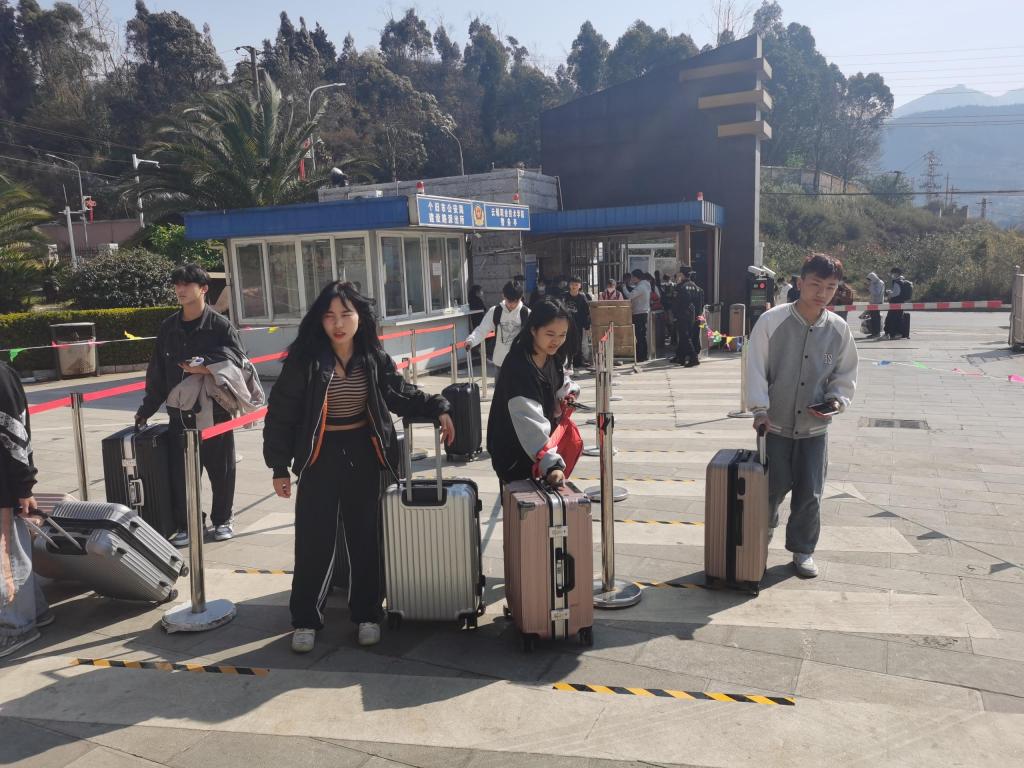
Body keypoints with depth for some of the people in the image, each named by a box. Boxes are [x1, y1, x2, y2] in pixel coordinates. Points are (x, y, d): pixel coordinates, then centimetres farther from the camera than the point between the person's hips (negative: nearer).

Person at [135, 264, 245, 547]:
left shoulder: (220, 325, -5)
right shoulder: (168, 328, 7)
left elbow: (237, 360, -13)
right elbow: (157, 374, 11)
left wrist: (206, 367, -24)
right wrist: (146, 410, 12)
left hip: (215, 412, -3)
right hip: (180, 415, 3)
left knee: (221, 470, 8)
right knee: (180, 473, 6)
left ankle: (222, 520, 27)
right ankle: (184, 526, 20)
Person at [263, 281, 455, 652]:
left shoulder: (374, 357, 0)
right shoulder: (305, 358, -9)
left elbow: (400, 394, 13)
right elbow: (282, 413, -6)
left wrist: (438, 408, -1)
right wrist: (280, 466, -6)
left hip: (364, 455, 3)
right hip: (320, 457, -2)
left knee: (366, 538, 10)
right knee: (314, 541, 2)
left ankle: (366, 614, 26)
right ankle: (305, 620, 20)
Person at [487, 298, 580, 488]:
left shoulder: (553, 357, -5)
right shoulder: (518, 366, -32)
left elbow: (561, 383, 16)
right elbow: (529, 421, -41)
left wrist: (567, 394, -9)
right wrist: (551, 464, -50)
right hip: (513, 457, -8)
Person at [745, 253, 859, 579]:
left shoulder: (839, 329, -1)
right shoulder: (772, 321, -11)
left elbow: (846, 374, 10)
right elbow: (756, 367, -9)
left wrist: (837, 400, -8)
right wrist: (760, 408, -16)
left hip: (815, 428, 3)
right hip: (776, 424, -2)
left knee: (810, 494, 6)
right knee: (773, 488, 5)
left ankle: (803, 550, 26)